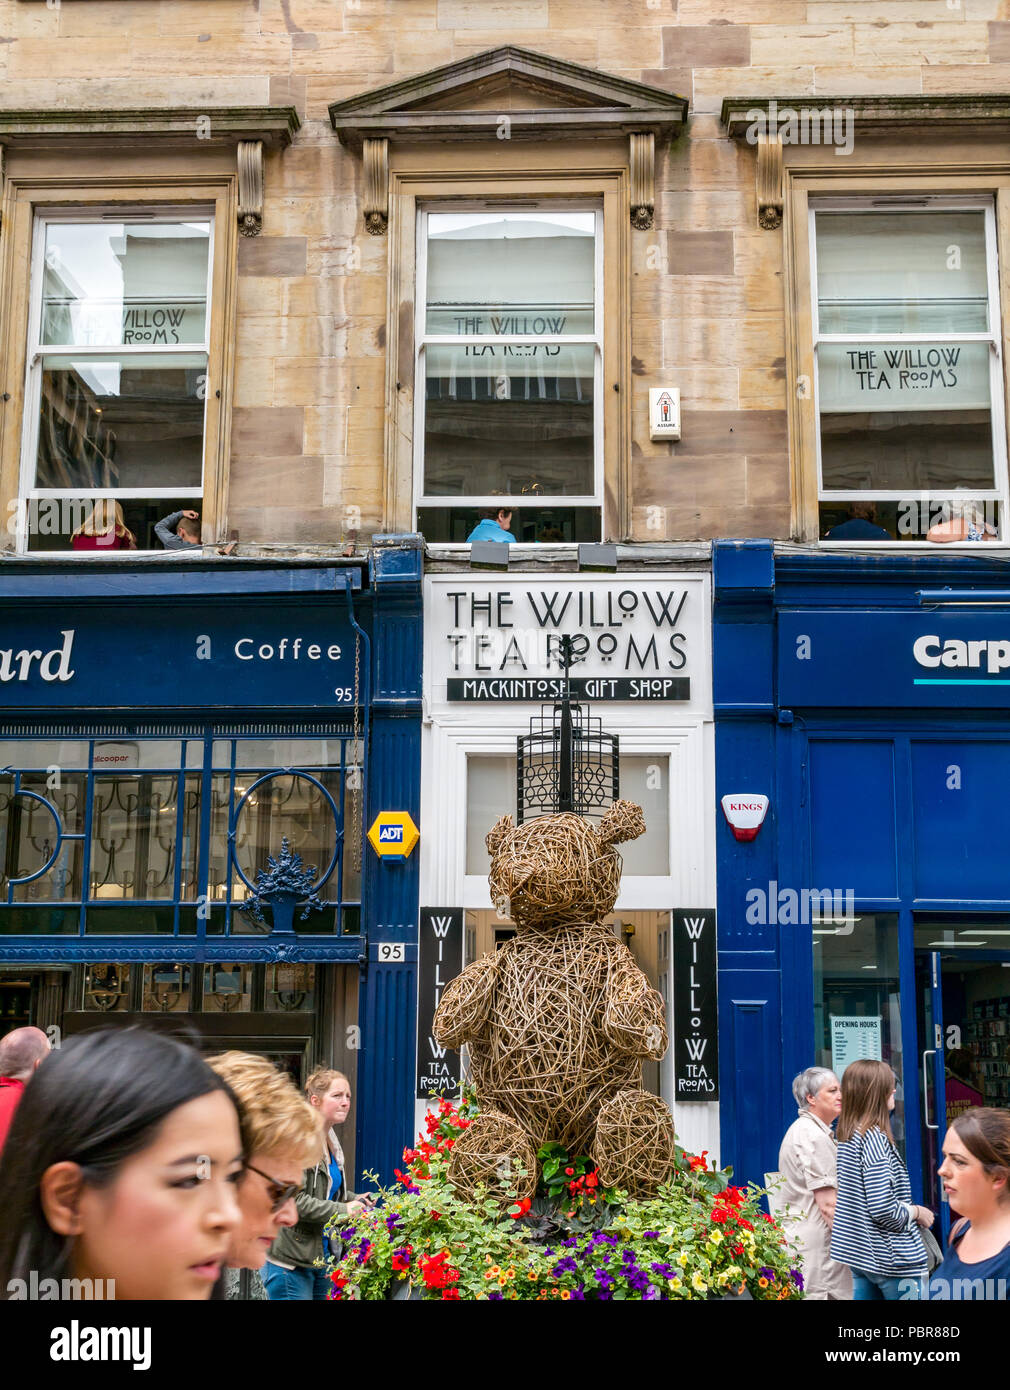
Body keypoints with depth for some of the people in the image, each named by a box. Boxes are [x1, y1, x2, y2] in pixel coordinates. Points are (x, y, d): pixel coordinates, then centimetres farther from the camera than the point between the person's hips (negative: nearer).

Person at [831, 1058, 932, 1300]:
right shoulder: (874, 1137, -19)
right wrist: (917, 1212, -7)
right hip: (895, 1260, -9)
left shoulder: (848, 1135, 8)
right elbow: (882, 1209, -23)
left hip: (860, 1254, 9)